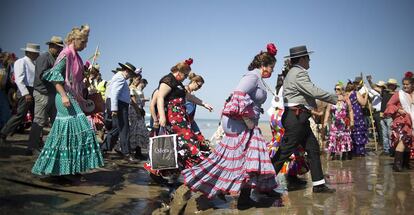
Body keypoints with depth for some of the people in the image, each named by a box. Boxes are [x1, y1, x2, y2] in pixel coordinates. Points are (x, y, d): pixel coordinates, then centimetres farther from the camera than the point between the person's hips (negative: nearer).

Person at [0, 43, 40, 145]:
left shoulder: (33, 64, 17)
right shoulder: (21, 62, -6)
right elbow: (19, 79, -16)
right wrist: (26, 93, -24)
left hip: (34, 92, 8)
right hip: (25, 92, -8)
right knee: (20, 115, -12)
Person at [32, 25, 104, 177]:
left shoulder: (75, 56, 18)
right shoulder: (66, 54, -8)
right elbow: (55, 74, -16)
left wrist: (81, 99, 22)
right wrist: (63, 95, -23)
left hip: (74, 97, 9)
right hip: (66, 97, -9)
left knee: (66, 132, 10)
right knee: (79, 129, -11)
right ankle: (73, 168, -4)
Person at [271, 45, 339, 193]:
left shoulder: (293, 73, 20)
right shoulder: (299, 73, -13)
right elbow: (315, 92, -20)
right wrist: (335, 99, -11)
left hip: (299, 118, 11)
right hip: (296, 118, -11)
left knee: (313, 148, 11)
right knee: (285, 151, -6)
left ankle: (318, 185, 16)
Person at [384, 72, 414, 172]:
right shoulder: (399, 94, -2)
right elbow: (389, 104, -4)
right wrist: (398, 110, -15)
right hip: (401, 121, -6)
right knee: (403, 140, -21)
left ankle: (406, 163, 25)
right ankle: (397, 163, -23)